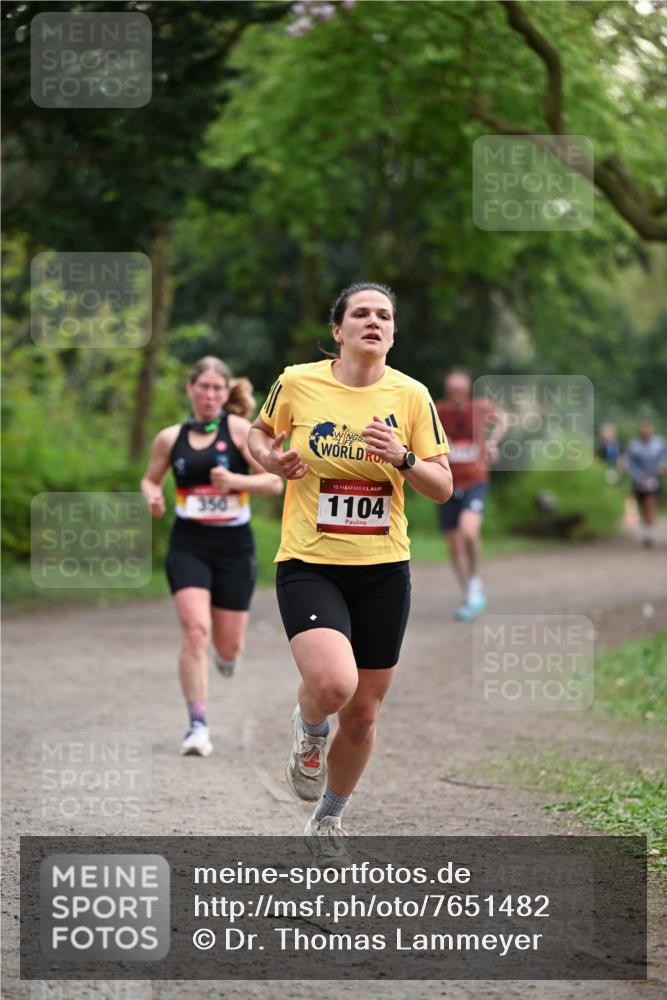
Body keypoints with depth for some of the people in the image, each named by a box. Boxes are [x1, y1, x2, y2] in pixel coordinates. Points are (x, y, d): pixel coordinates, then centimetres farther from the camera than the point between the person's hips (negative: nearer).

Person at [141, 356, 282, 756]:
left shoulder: (239, 430, -3)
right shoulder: (171, 438, 5)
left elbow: (275, 482, -7)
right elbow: (151, 479, 20)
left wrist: (235, 480, -23)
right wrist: (153, 497, -3)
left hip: (234, 545, 0)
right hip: (189, 544, 0)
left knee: (229, 647, 6)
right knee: (195, 630, -19)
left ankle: (227, 656, 47)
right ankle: (198, 726, -15)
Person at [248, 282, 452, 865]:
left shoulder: (411, 396, -1)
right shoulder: (297, 383, -4)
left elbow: (443, 487, 2)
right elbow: (260, 432, 16)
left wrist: (403, 458, -17)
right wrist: (270, 458, -6)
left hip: (383, 571, 3)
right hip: (309, 564, -3)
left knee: (363, 715, 10)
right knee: (332, 684, -28)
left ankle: (328, 821, 36)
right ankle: (309, 729, 10)